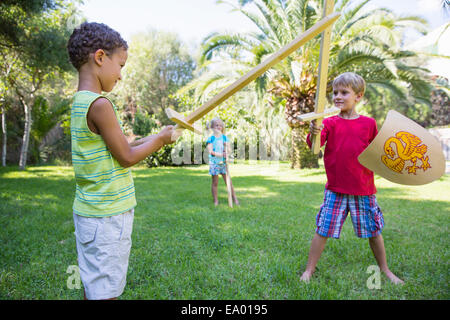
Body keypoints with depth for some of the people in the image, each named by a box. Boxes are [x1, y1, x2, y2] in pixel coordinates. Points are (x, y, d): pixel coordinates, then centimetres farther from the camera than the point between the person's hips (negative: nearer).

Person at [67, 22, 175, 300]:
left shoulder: (80, 102, 10)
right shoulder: (99, 104, -19)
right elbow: (126, 157, -15)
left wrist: (153, 138, 12)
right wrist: (161, 138, -1)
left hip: (90, 211, 9)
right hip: (107, 216, -9)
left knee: (93, 286, 20)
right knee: (104, 291, 3)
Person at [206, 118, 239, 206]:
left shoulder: (224, 137, 8)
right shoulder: (210, 139, -2)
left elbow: (228, 149, 7)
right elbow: (210, 151, -13)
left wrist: (226, 148, -16)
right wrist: (221, 154, -21)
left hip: (223, 162, 3)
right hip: (214, 162, -2)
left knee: (228, 181, 4)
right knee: (215, 182, 4)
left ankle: (234, 198, 12)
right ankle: (216, 201, 12)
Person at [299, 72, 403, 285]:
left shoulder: (369, 124, 3)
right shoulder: (330, 122, -2)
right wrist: (313, 133, -40)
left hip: (364, 189, 2)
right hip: (335, 189, -1)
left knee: (374, 231, 13)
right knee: (323, 230, 0)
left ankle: (385, 270, 35)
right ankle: (309, 270, 15)